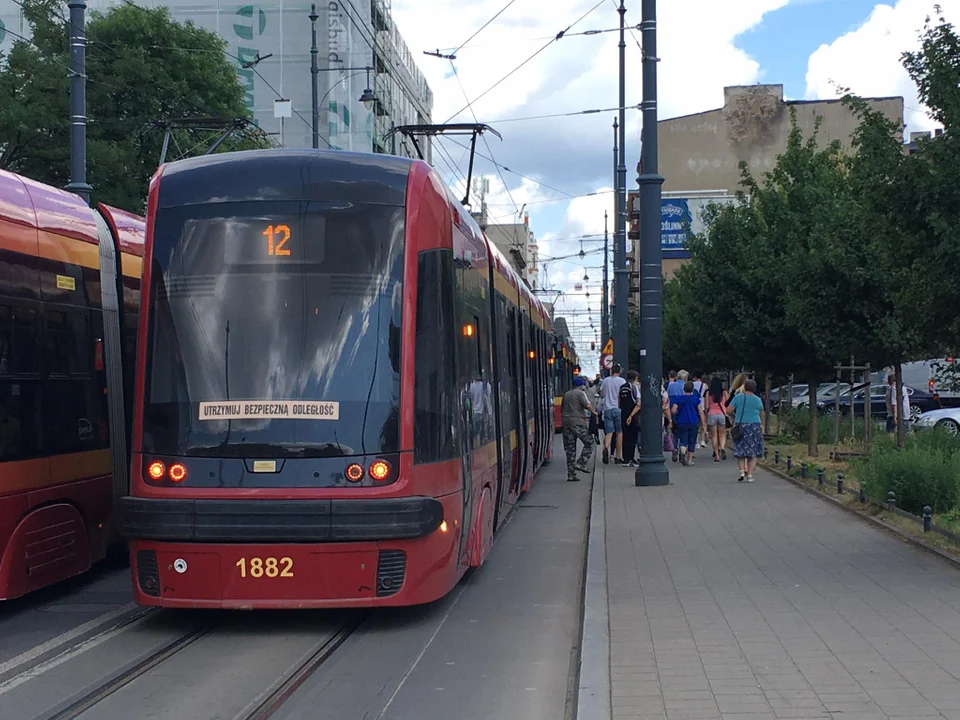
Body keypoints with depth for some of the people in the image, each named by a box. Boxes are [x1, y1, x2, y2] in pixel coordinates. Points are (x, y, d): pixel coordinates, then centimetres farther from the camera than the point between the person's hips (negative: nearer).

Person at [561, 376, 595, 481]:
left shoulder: (566, 394, 17)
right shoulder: (580, 393, -3)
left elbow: (562, 409, 21)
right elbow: (587, 405, -15)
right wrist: (593, 412, 0)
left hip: (566, 422, 7)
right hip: (578, 422, -7)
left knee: (570, 449, 7)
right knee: (589, 443, 6)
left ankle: (571, 474, 6)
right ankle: (581, 464, -8)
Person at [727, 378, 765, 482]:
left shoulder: (738, 397, -3)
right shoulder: (758, 400, 4)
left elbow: (728, 410, -5)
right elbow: (761, 414, 16)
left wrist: (735, 416, 13)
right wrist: (762, 425, 33)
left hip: (740, 426, -1)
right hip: (755, 426, 1)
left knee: (740, 450, 9)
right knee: (753, 452, 5)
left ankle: (742, 471, -5)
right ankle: (750, 474, -2)